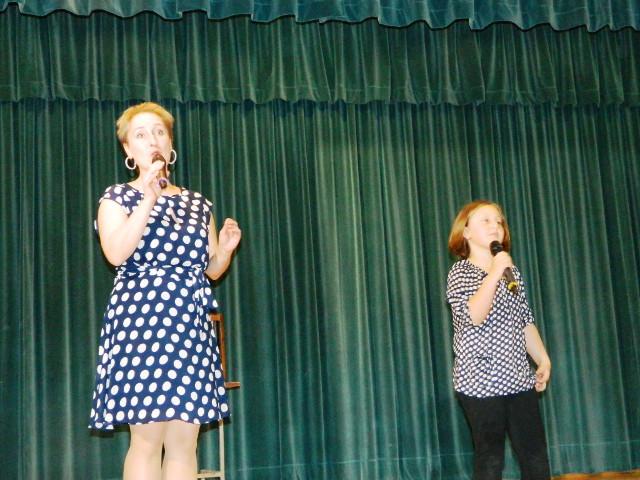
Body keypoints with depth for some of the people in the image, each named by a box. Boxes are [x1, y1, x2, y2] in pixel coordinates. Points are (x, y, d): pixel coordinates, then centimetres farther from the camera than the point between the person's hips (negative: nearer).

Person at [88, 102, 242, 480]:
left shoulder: (198, 204, 17)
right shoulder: (117, 197, 6)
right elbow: (116, 254, -13)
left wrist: (226, 248, -1)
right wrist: (149, 198, -14)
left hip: (191, 326, 4)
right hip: (141, 320, -4)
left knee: (184, 441, 2)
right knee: (147, 437, -7)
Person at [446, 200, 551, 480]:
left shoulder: (511, 271, 14)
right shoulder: (460, 272, -6)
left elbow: (525, 322, 18)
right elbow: (474, 316, -23)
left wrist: (543, 360, 10)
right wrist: (495, 272, -21)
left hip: (519, 379, 6)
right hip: (481, 381, -6)